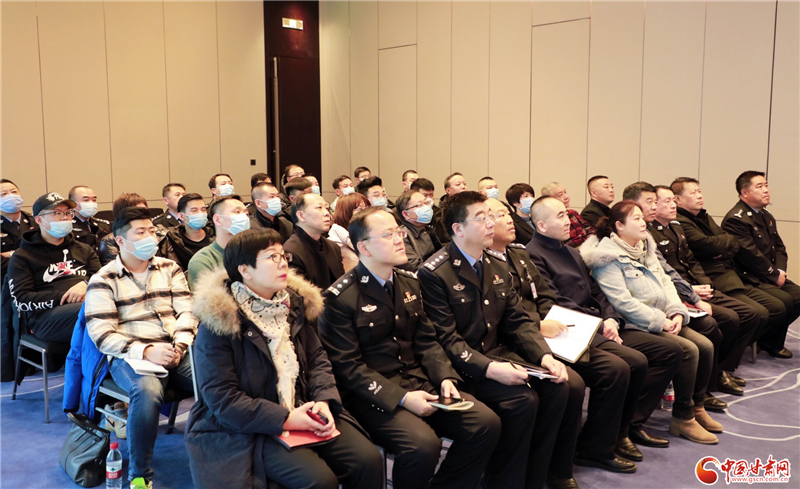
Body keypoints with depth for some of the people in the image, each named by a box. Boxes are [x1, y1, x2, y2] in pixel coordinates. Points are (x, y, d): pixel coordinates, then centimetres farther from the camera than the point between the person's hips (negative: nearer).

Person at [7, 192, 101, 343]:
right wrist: (64, 298, -7)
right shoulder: (22, 257, 16)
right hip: (46, 315, -4)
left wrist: (86, 284, -5)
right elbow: (21, 300, 4)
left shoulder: (84, 250, 30)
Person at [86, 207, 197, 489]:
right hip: (130, 355, -3)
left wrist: (179, 345, -11)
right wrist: (146, 351, -18)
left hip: (177, 350, 3)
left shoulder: (169, 268, 16)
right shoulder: (104, 280, 5)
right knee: (147, 390, -37)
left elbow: (187, 311, 9)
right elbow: (102, 334, -4)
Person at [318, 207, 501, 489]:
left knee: (487, 424, -9)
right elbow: (348, 367, -14)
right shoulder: (340, 298, -11)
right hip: (373, 395, -6)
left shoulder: (409, 283, 11)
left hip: (419, 382, 7)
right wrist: (401, 398, -21)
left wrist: (445, 378, -6)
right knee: (424, 445, -30)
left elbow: (426, 341, 12)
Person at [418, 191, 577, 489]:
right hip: (462, 365, -7)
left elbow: (518, 321, 8)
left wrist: (546, 356, -9)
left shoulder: (498, 267, 11)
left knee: (558, 386, -12)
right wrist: (490, 369, -28)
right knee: (522, 398, -26)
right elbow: (447, 340, -18)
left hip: (498, 352, 7)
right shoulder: (434, 274, -13)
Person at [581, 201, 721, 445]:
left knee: (705, 345, -4)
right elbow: (622, 301, -20)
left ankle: (697, 407, 12)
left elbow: (665, 282, 14)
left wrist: (677, 313, -3)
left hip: (662, 321, 9)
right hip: (634, 327, -9)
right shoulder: (609, 257, -13)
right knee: (688, 350, -21)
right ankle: (683, 418, -7)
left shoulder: (645, 248, 14)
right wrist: (660, 321, -18)